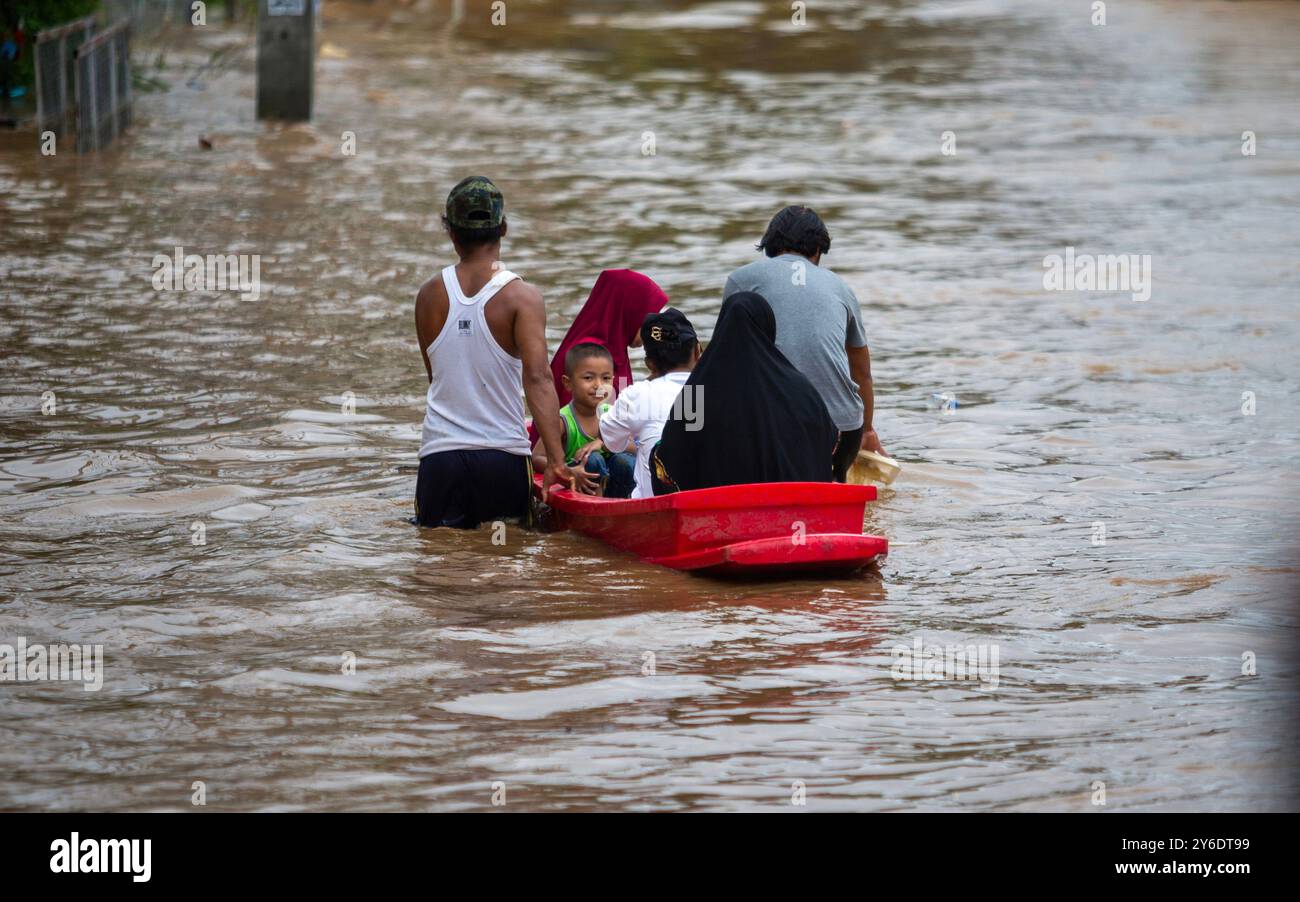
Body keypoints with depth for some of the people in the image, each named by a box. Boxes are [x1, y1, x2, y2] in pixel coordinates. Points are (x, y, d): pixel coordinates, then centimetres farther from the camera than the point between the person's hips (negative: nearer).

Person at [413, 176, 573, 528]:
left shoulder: (429, 296, 5)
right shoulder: (521, 296, -6)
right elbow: (537, 379, -17)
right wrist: (557, 460, -22)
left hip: (439, 454, 2)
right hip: (503, 456, -2)